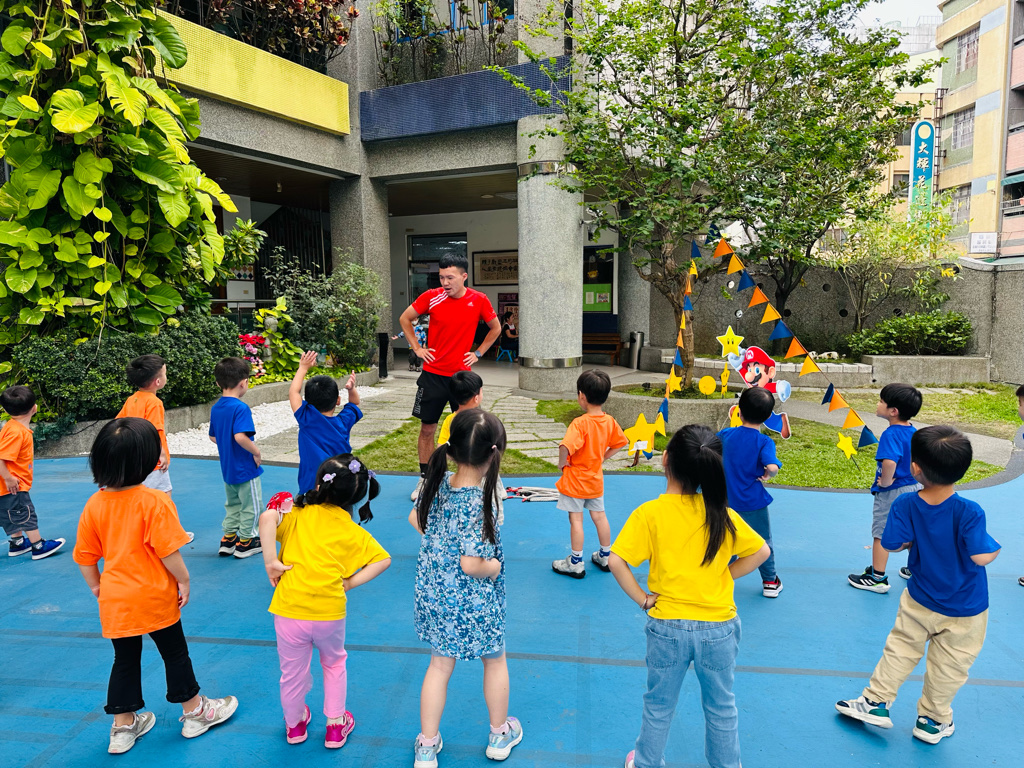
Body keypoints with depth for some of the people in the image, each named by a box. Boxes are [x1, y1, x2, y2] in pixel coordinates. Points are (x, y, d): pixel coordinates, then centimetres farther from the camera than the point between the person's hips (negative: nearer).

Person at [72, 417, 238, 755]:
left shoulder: (94, 505, -5)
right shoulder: (154, 501, -21)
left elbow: (85, 556, 3)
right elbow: (167, 549, -21)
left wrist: (95, 586, 18)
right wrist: (183, 580, -7)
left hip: (115, 600, 4)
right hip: (155, 597, -4)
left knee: (125, 660, 18)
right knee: (175, 654, 13)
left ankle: (123, 727, 31)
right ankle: (195, 712, 30)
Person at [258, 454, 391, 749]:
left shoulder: (296, 514, -2)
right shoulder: (353, 531, 3)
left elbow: (267, 518, -23)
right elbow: (383, 560, -3)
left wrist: (271, 562, -17)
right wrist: (351, 581, -1)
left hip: (289, 611, 0)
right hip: (330, 612, 1)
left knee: (293, 672, 22)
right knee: (334, 663, 29)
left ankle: (295, 724, 47)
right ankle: (335, 725, 38)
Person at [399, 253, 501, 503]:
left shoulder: (479, 301, -4)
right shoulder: (431, 297, -5)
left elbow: (495, 328, 13)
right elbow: (405, 319, 10)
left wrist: (478, 353, 4)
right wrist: (417, 348, 3)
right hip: (433, 374, 0)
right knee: (427, 428, 6)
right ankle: (424, 479, 22)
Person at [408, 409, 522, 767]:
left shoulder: (439, 482, -9)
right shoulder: (478, 504, -30)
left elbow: (416, 519, 9)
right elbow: (471, 565, -30)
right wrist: (497, 565, -12)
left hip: (434, 596, 5)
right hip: (474, 604, -5)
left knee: (439, 666, 22)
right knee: (495, 660, 22)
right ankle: (500, 734, 43)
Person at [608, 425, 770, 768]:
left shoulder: (649, 513, -16)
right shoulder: (722, 514, -9)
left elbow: (616, 561, -21)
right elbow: (761, 552, 0)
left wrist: (642, 599, -11)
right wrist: (724, 576, 3)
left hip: (667, 626, -1)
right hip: (719, 627, 1)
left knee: (659, 705, 21)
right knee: (721, 706, 23)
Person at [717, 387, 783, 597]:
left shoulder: (726, 435, -5)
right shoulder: (764, 442, -17)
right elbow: (772, 467, -32)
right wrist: (767, 475, -11)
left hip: (728, 501, 3)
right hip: (754, 503, -3)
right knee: (763, 544, 15)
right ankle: (770, 582, 28)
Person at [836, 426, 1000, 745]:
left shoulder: (905, 505, -19)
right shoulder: (969, 512, -26)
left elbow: (893, 544, -13)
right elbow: (981, 556, -26)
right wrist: (996, 546, -5)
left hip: (919, 602, 1)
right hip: (964, 612, -1)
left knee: (901, 649, 20)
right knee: (948, 667, 17)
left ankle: (876, 701, 27)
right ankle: (932, 720, 34)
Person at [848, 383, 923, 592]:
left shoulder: (890, 435, -24)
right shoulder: (913, 431, 3)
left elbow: (889, 461, -40)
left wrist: (886, 481, -25)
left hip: (891, 493, -8)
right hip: (914, 488, 9)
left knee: (881, 533, 3)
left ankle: (877, 578, 12)